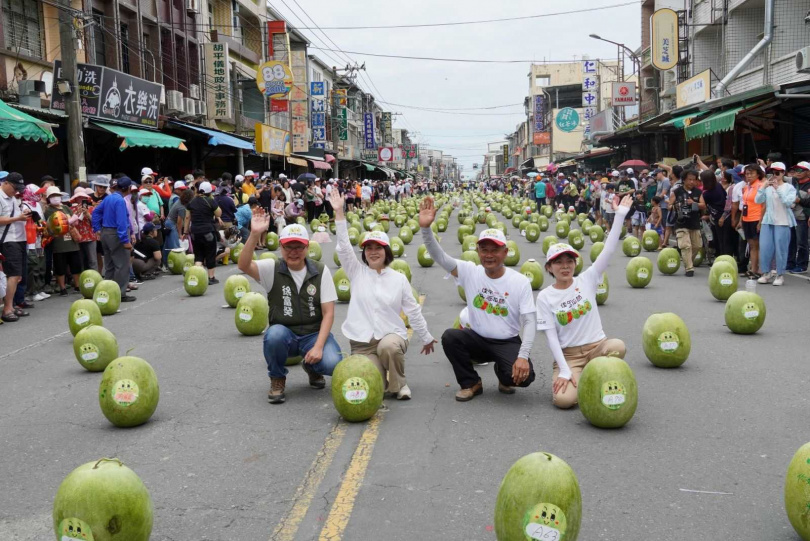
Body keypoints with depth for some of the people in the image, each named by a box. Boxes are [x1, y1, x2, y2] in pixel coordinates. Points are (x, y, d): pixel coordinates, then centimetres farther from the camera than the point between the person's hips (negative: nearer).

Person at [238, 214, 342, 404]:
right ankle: (277, 379, -4)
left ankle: (311, 367, 12)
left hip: (314, 334, 0)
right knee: (275, 334, -35)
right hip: (284, 334, 0)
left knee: (332, 364, -28)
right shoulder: (272, 269, -5)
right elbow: (244, 265, -25)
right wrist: (255, 234, -39)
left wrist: (318, 346, -19)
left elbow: (328, 313, -6)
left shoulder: (320, 271, -4)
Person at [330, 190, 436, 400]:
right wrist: (339, 213, -17)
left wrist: (426, 338, 13)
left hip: (391, 335, 0)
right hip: (361, 342, 1)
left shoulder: (399, 279, 3)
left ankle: (398, 383, -8)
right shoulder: (357, 272, 3)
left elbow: (413, 311, 9)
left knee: (388, 346, -37)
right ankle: (377, 367, 20)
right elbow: (344, 248, -9)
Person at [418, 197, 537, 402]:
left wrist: (523, 356, -28)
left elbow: (529, 321, -14)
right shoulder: (470, 272, -7)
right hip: (477, 339, 2)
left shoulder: (520, 281, -11)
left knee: (523, 375, -29)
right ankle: (471, 383, -3)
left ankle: (503, 373, 12)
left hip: (508, 342, -2)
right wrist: (426, 228, -36)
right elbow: (440, 257, -18)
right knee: (450, 337, -28)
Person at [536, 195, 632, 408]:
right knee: (564, 399, -26)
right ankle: (577, 378, 12)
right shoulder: (545, 297, -5)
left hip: (597, 345, 2)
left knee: (618, 347, -33)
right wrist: (564, 370, -17)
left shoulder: (587, 280, -1)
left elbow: (608, 251, -11)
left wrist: (619, 216, -19)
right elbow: (551, 336, -8)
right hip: (568, 354, -2)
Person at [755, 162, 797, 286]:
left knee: (780, 249, -2)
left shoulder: (789, 187, -1)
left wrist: (778, 189, -19)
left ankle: (780, 275, 7)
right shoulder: (768, 187, 7)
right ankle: (766, 273, 14)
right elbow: (757, 200, -1)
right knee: (764, 248, 3)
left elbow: (789, 202, -15)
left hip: (782, 222, -3)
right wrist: (763, 187, -11)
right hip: (767, 221, 4)